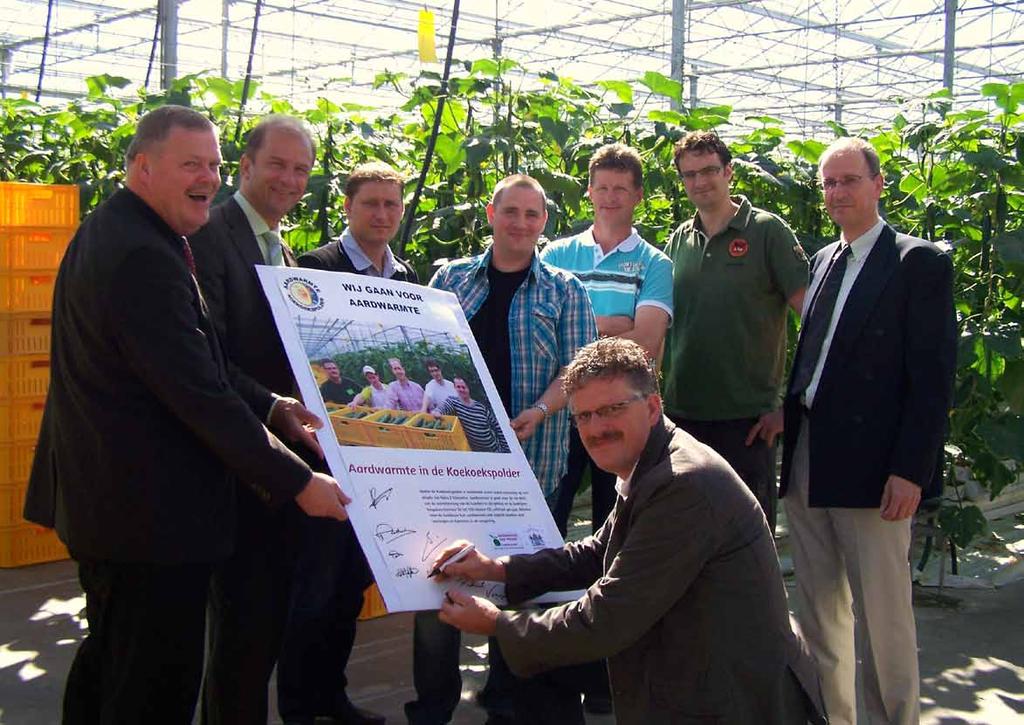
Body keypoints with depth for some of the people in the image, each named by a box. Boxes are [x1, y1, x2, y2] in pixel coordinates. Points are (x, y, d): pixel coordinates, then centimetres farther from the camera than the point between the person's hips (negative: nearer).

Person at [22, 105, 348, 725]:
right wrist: (296, 482, -20)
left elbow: (192, 359, 16)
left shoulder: (110, 233, 12)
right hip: (152, 512, -11)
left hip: (103, 500, 11)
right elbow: (199, 394, -25)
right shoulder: (143, 256, -23)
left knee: (107, 663, 24)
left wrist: (273, 407, 9)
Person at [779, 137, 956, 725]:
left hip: (872, 468, -7)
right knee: (818, 610, 14)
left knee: (881, 613, -1)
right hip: (806, 463, 7)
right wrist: (790, 426, 10)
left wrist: (911, 471, -17)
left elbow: (933, 377, -11)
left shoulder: (920, 262, -5)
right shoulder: (823, 261, 16)